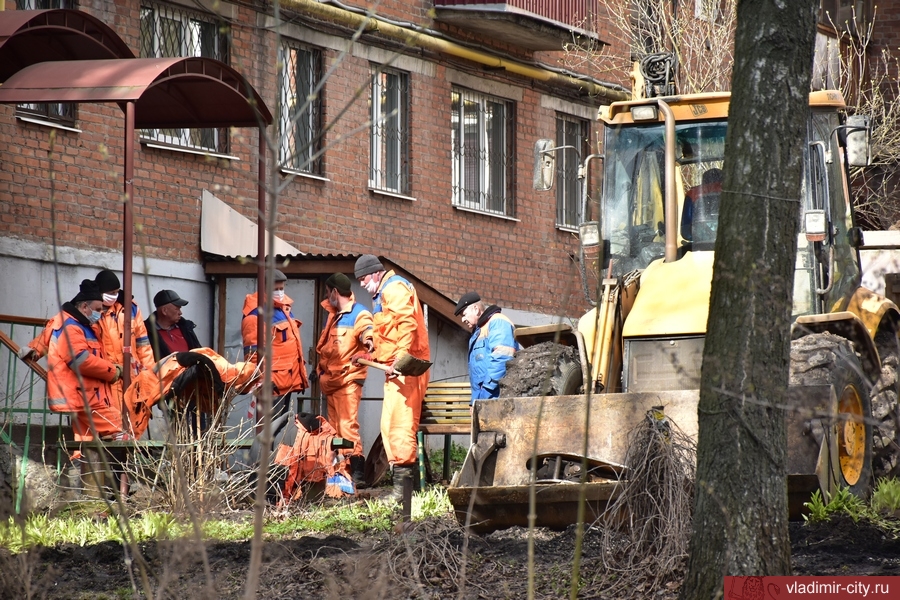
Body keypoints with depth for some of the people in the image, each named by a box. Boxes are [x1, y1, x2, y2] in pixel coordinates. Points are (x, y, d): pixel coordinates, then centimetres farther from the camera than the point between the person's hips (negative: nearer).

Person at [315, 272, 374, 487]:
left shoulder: (359, 314, -9)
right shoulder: (333, 315, 19)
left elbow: (366, 328, -30)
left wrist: (368, 339, -50)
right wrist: (321, 368, 25)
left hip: (348, 379, -9)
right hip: (331, 380, 9)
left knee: (348, 424, -17)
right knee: (335, 427, 9)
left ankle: (357, 471, -20)